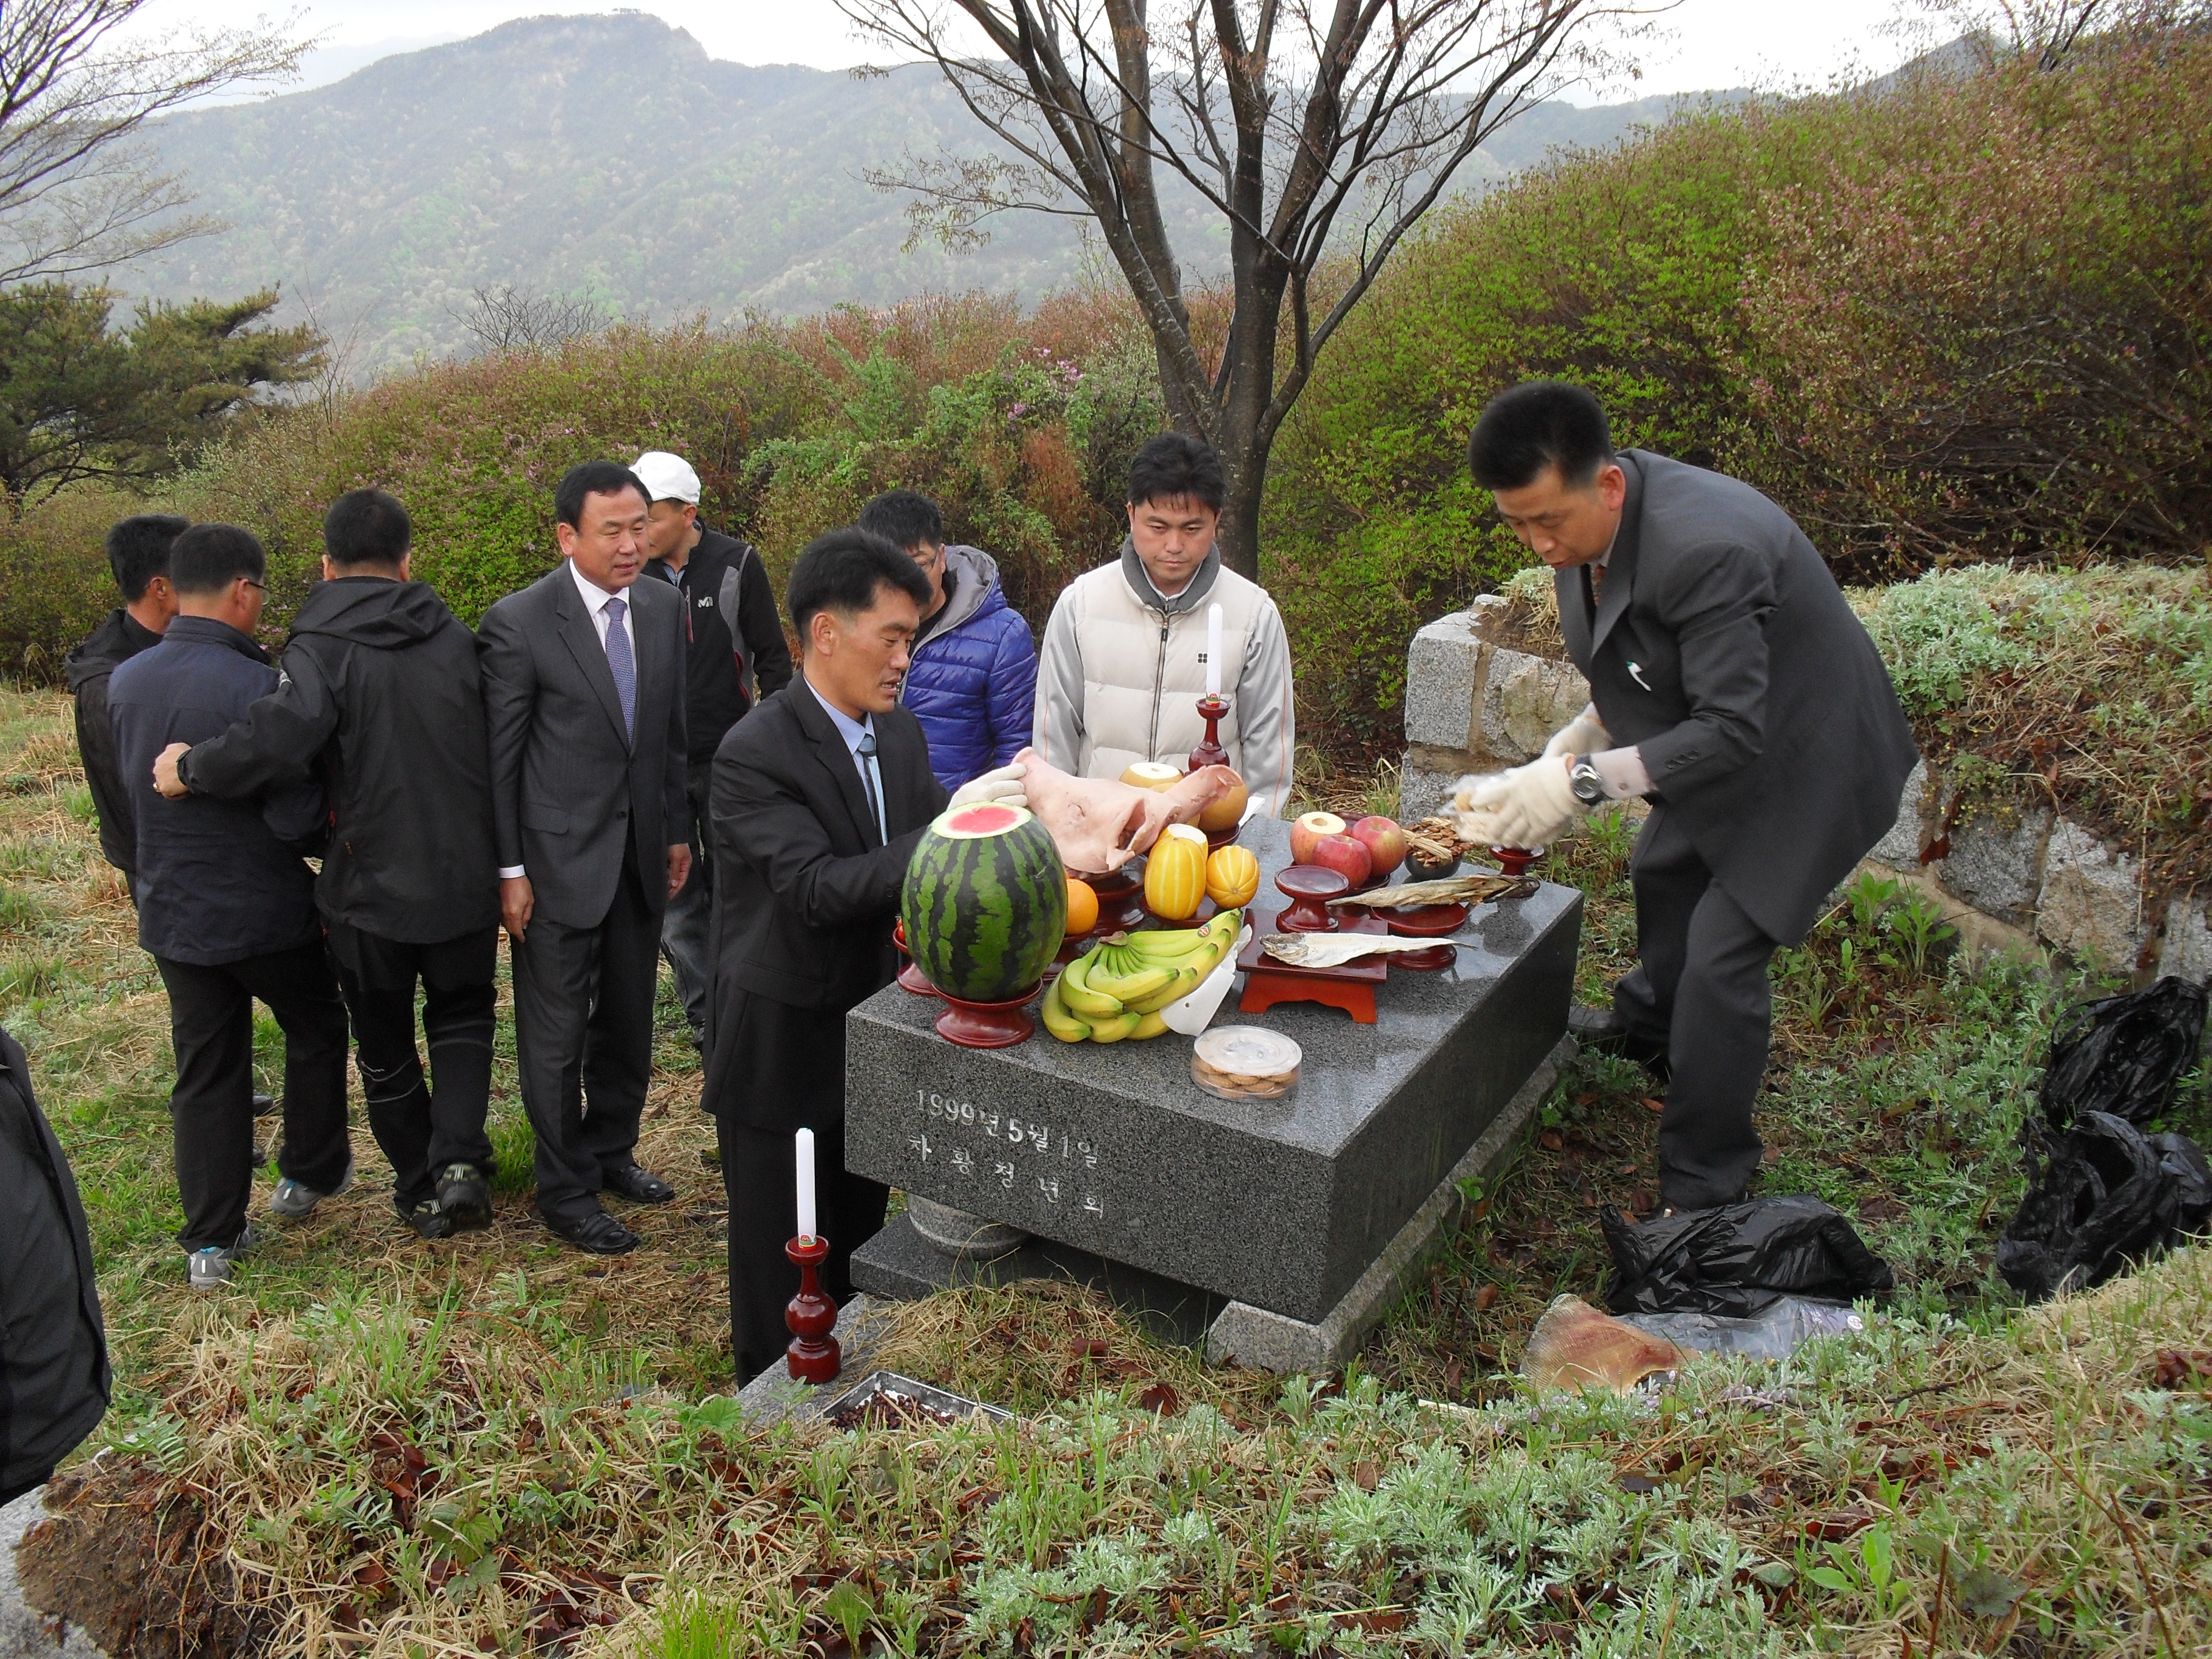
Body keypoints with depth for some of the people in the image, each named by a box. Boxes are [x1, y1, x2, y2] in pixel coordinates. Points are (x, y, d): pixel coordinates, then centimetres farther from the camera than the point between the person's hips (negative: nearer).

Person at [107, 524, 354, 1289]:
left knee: (205, 1070, 14)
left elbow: (133, 786, 11)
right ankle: (309, 1173, 35)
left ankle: (211, 1239, 18)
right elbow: (294, 816, -22)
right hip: (266, 910, -5)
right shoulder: (253, 686, -23)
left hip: (172, 910, 5)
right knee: (316, 1030, 21)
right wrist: (333, 829, -2)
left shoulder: (123, 682, -1)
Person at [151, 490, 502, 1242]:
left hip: (371, 888, -3)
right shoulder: (457, 639, -1)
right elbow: (498, 747, 2)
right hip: (466, 878, 3)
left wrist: (190, 769, -15)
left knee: (384, 1047, 17)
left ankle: (421, 1189, 30)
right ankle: (459, 1161, 5)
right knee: (461, 1015, 23)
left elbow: (281, 735, -32)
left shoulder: (324, 646, -14)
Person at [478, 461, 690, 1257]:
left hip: (641, 851, 5)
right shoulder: (518, 623, -14)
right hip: (560, 856, -5)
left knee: (628, 1020, 17)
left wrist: (678, 832, 12)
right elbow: (498, 756, -10)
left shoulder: (664, 606, 3)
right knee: (557, 1035, 6)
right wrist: (509, 870, -10)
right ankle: (567, 1191, 21)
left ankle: (612, 1152, 36)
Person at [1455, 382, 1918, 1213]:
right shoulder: (1582, 514, -11)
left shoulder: (1706, 547, -39)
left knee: (1720, 955, -13)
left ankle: (1701, 1191, 4)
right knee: (1664, 871, 28)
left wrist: (1585, 779, -39)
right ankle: (1650, 1026, 58)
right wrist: (1578, 737, -10)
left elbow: (1732, 732, -36)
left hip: (1800, 758, -9)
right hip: (1716, 736, 9)